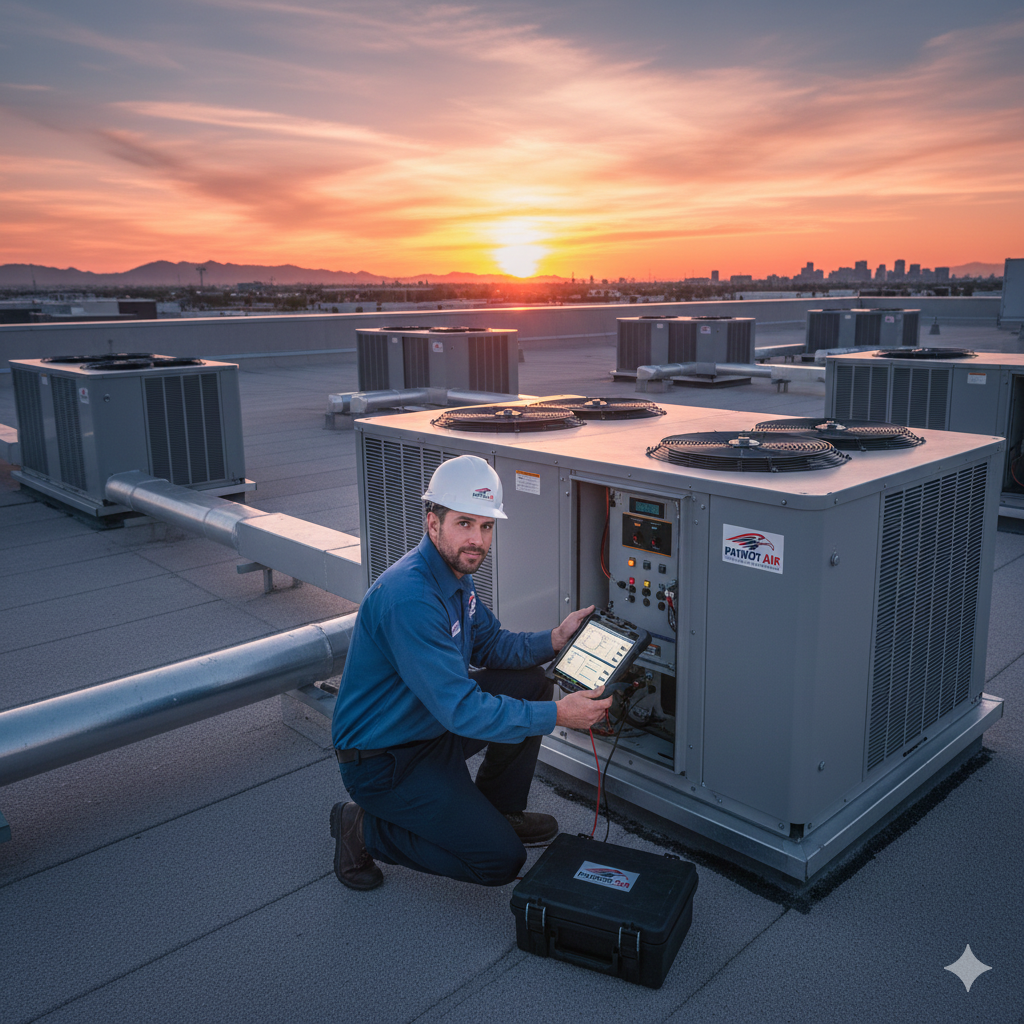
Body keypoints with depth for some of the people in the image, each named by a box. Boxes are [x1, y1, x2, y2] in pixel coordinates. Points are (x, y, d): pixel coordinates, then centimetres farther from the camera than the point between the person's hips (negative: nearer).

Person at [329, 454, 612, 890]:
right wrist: (557, 715, -29)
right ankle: (365, 829, 4)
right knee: (502, 860, -10)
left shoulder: (456, 570, 1)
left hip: (434, 724, 9)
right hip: (382, 762, -9)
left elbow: (489, 645, 10)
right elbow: (460, 709, -32)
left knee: (531, 685, 3)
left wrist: (553, 639, -7)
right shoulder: (409, 598, -31)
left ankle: (499, 810, 20)